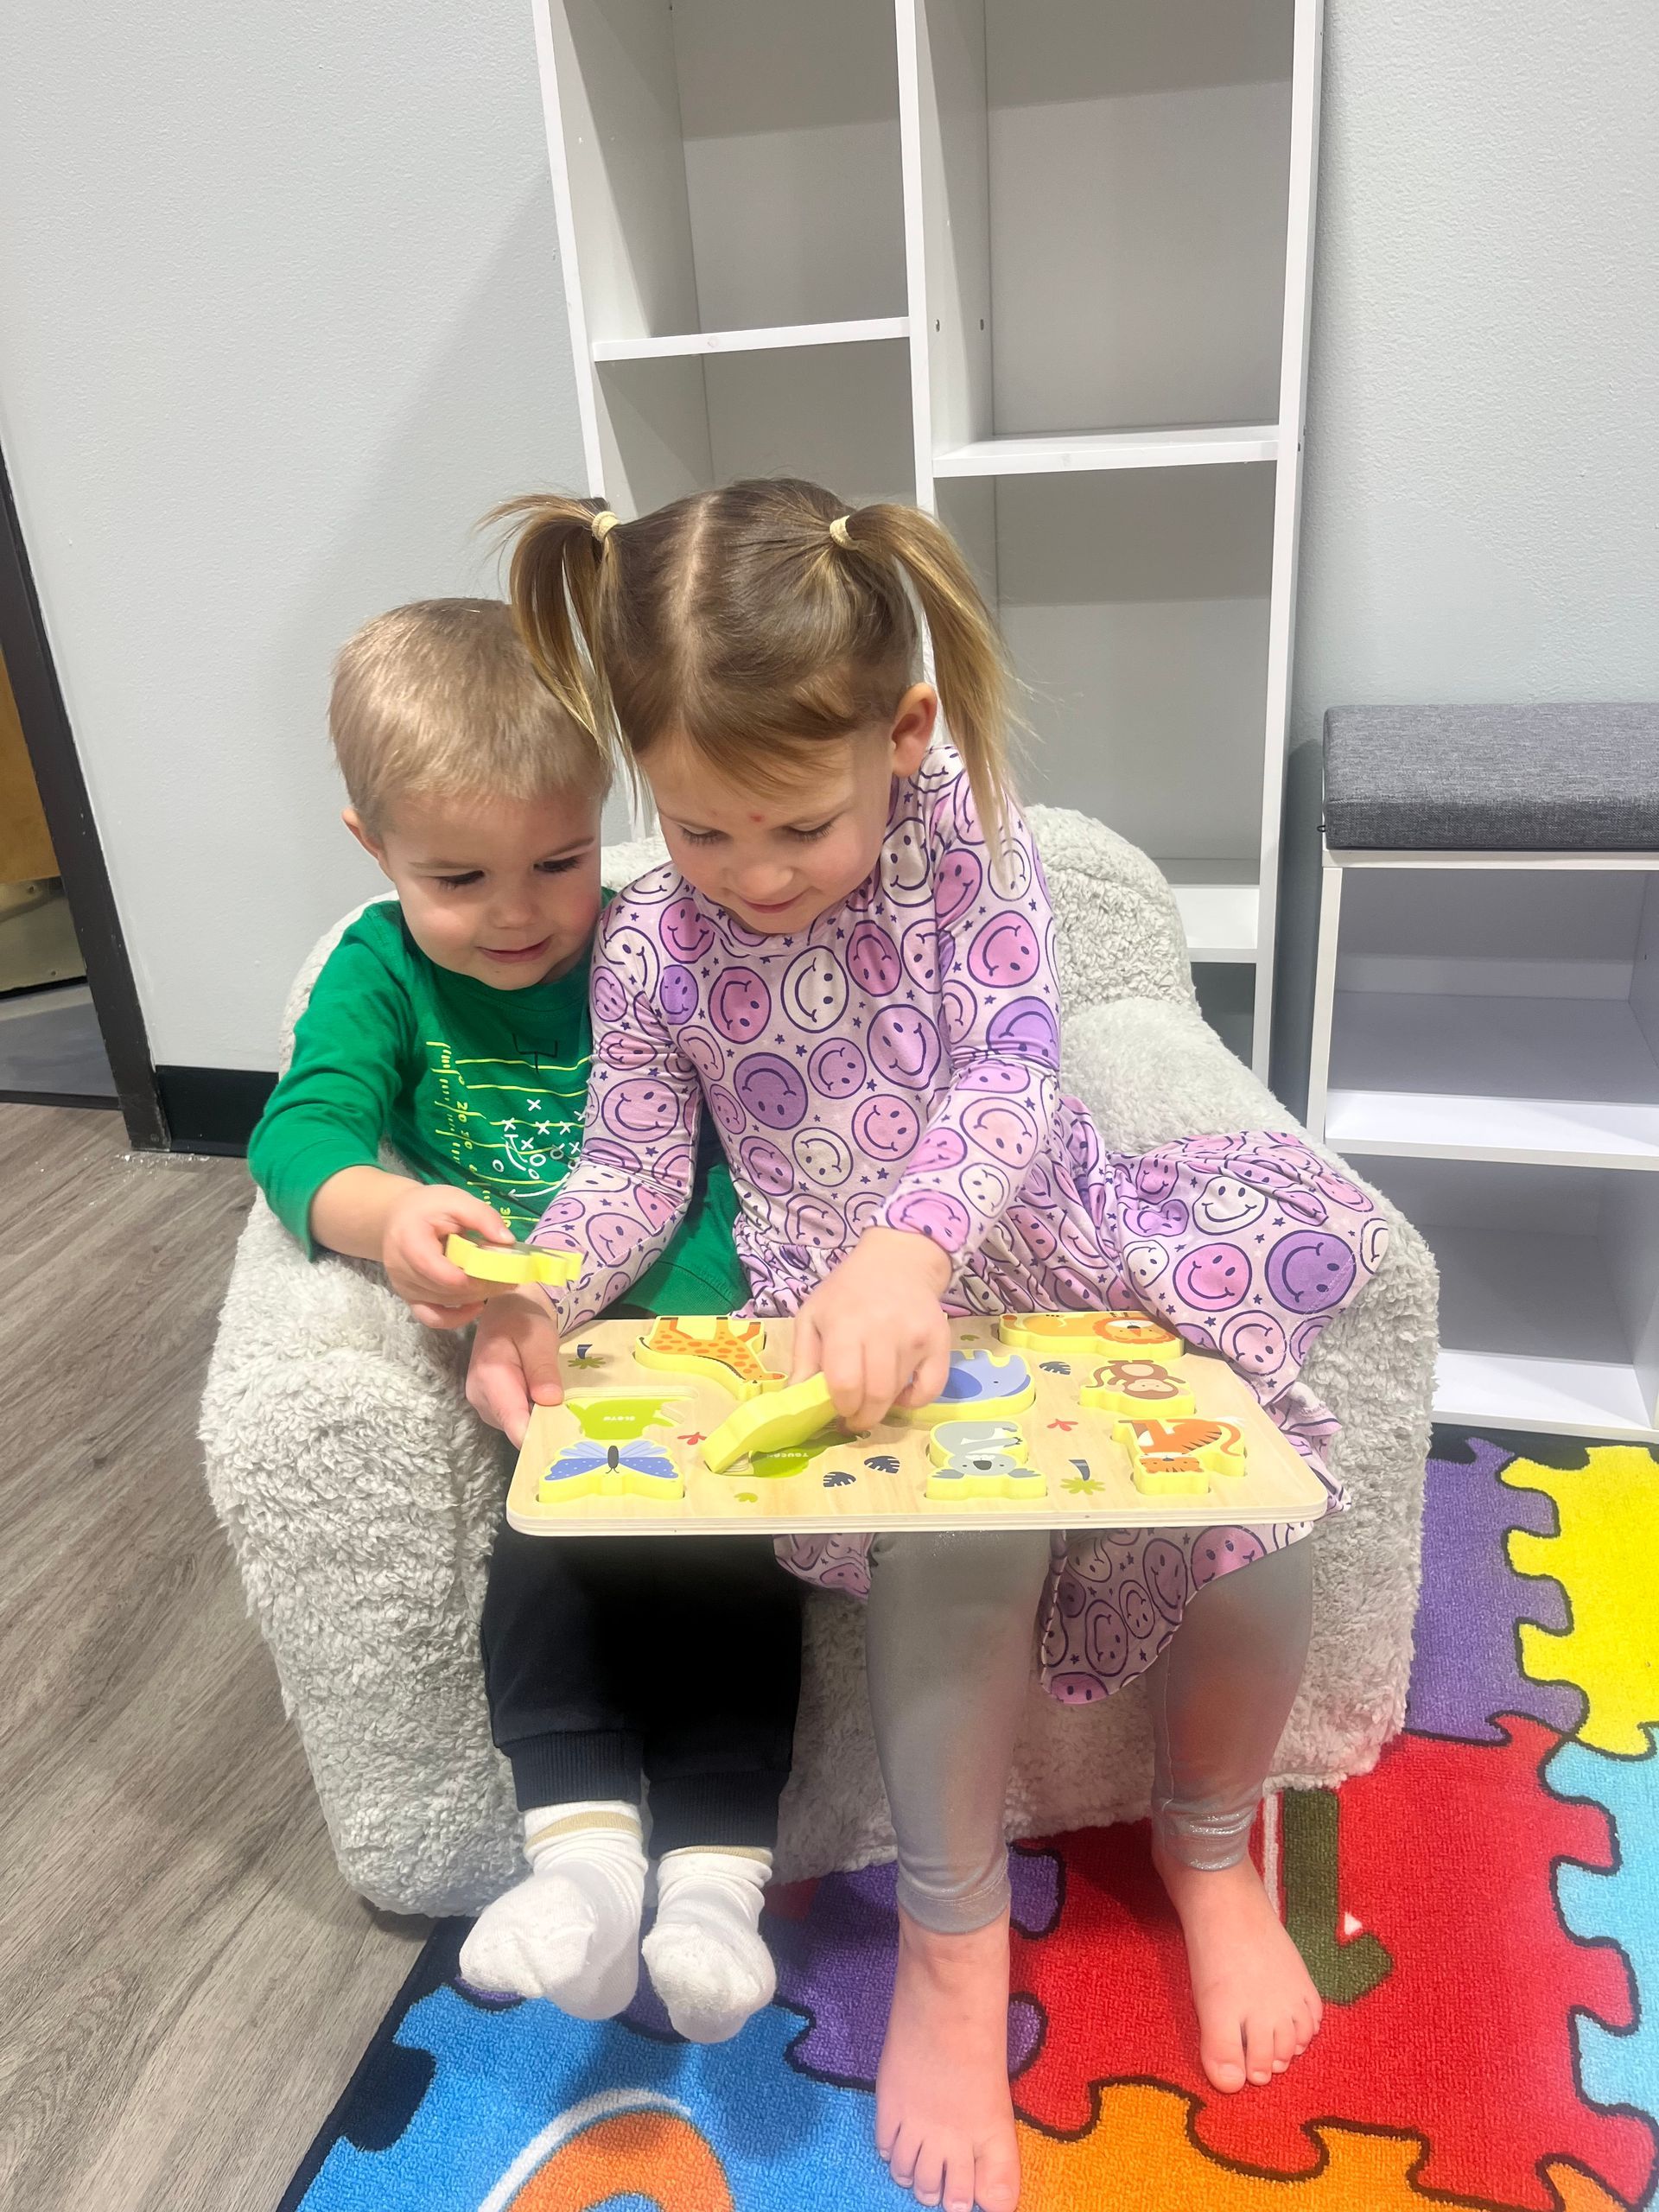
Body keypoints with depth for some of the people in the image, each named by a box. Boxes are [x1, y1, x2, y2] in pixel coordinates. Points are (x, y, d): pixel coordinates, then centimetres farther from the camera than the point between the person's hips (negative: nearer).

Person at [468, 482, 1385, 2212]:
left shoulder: (958, 826, -8)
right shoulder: (651, 948, -3)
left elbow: (1012, 1068, -19)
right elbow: (634, 1167, 2)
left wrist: (910, 1241, -38)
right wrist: (532, 1303, -19)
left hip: (1047, 1246, 2)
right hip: (849, 1312, -1)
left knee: (1251, 1476, -19)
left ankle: (1207, 1840, 16)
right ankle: (950, 1937, -3)